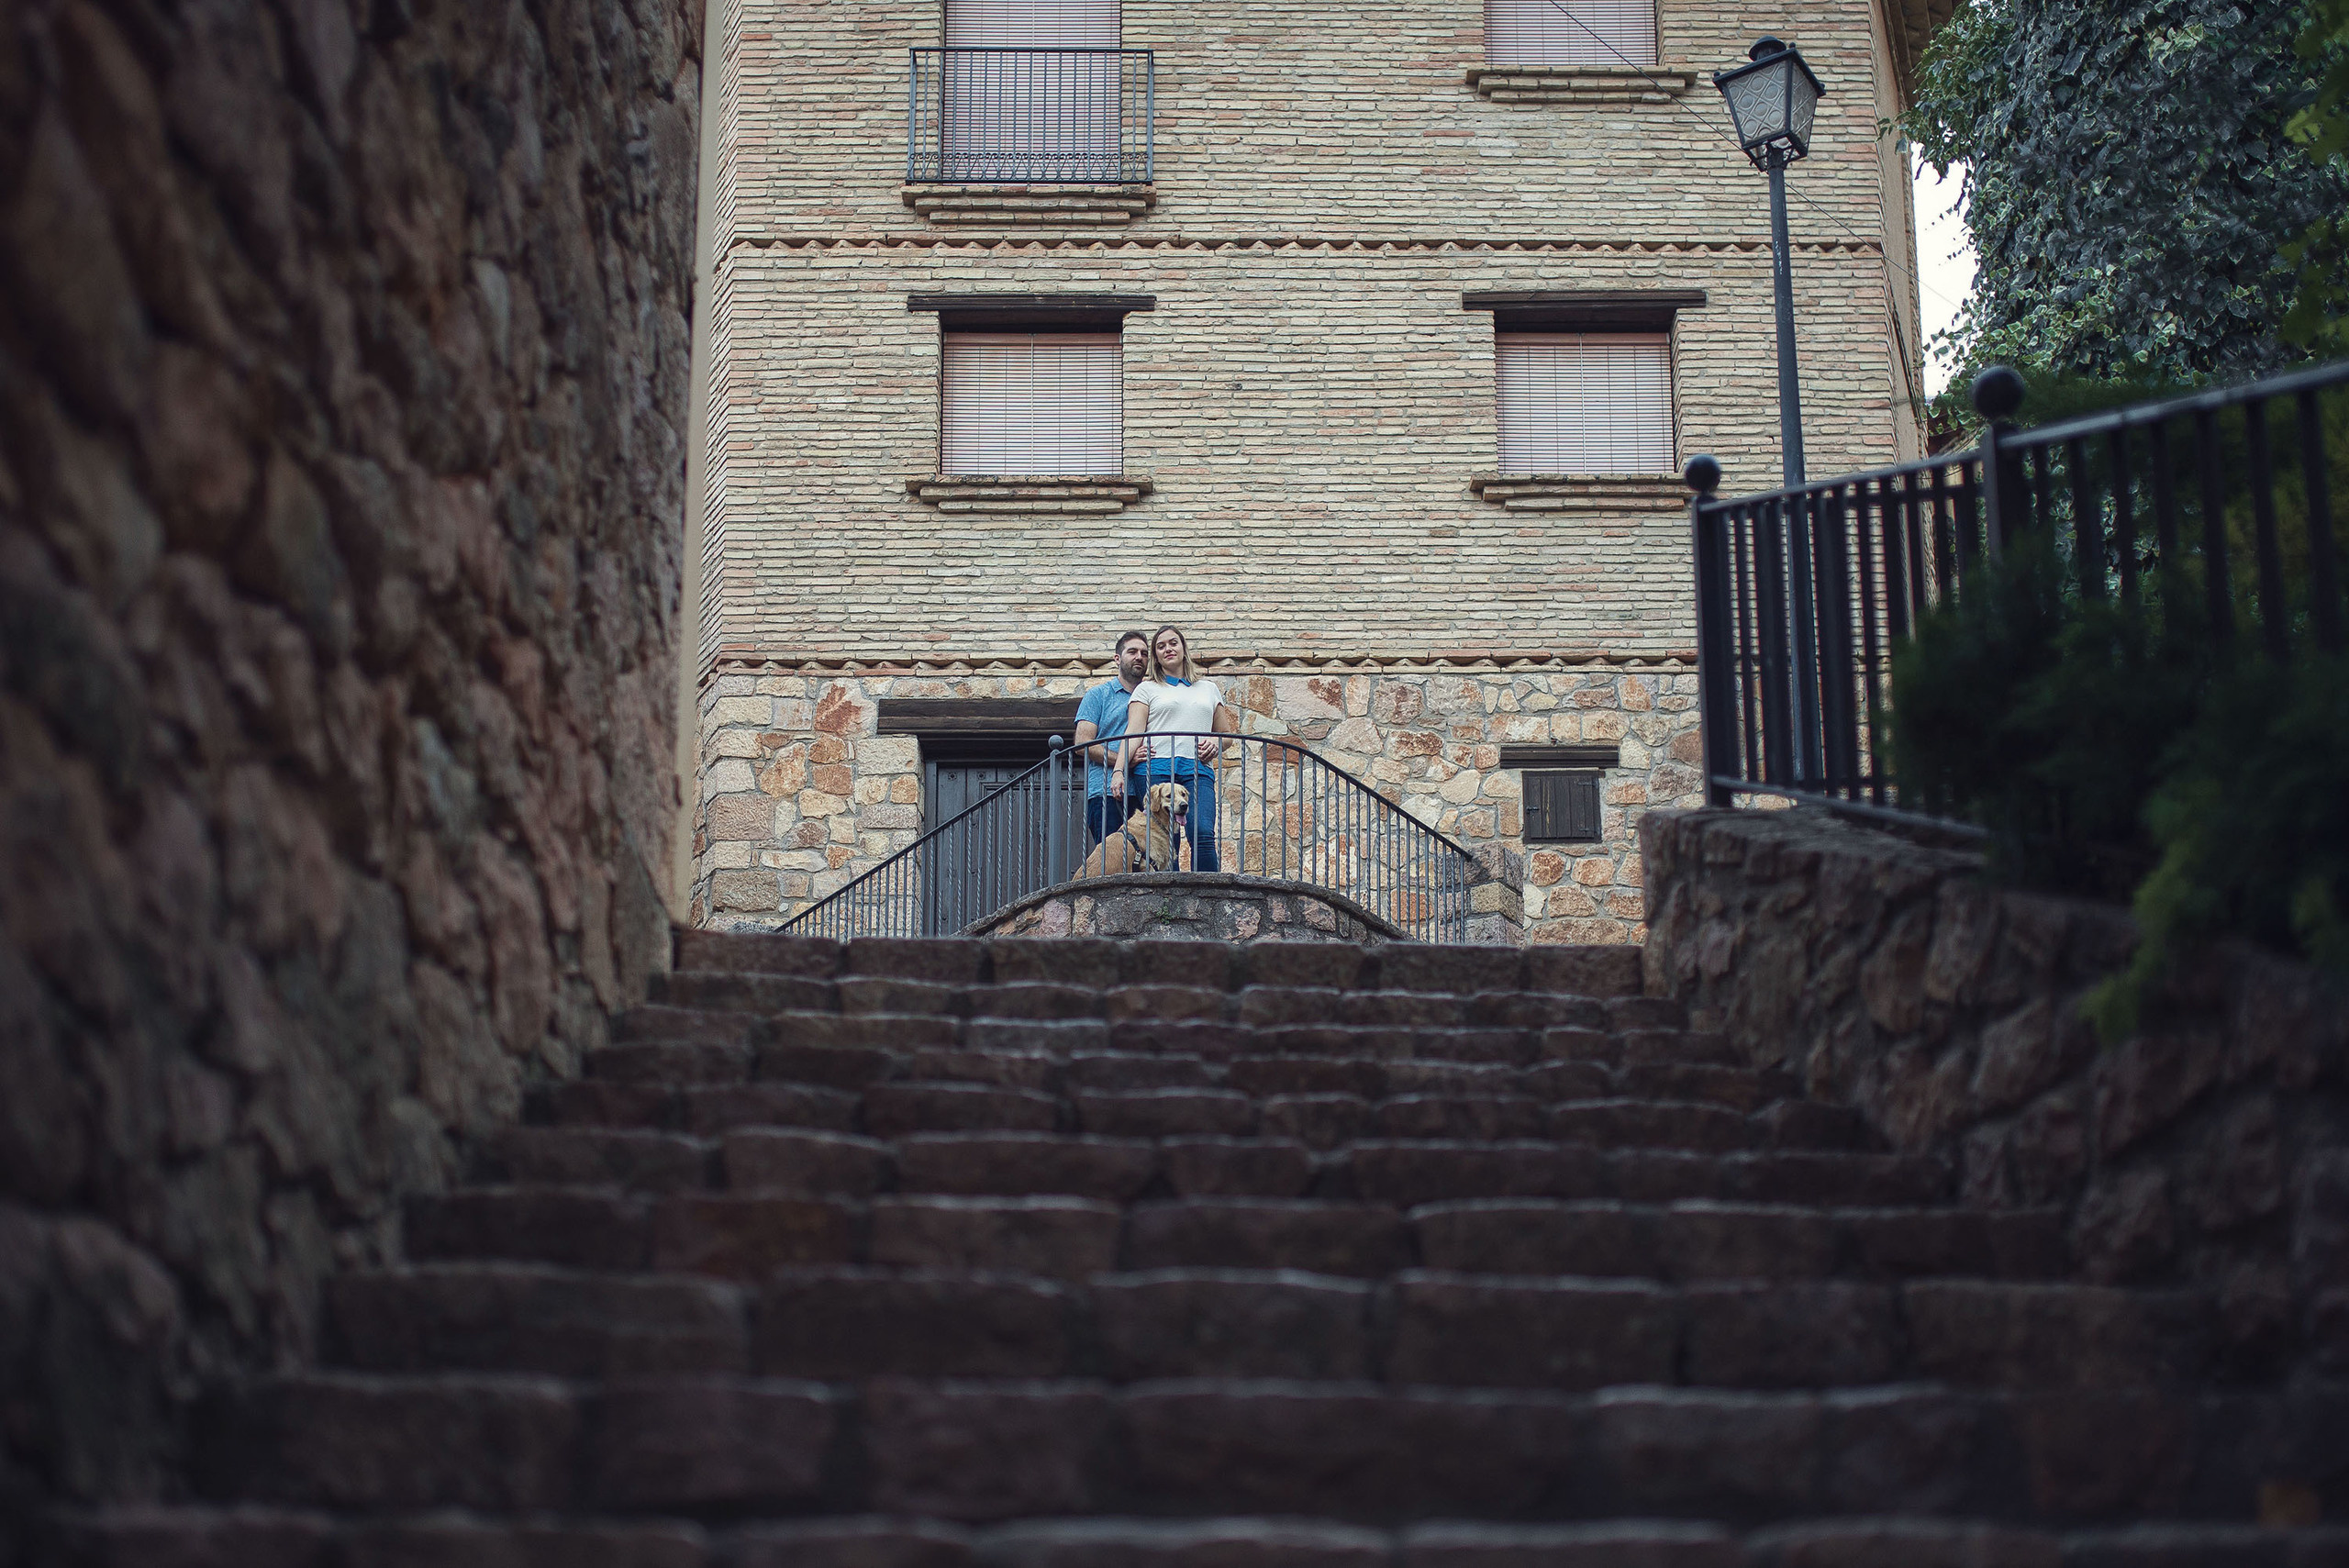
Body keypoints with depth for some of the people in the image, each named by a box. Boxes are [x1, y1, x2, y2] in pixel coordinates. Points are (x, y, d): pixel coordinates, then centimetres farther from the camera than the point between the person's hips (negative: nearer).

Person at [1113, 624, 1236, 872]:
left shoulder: (1209, 689, 26)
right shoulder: (1146, 689, 18)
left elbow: (1228, 733, 30)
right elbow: (1133, 733, 5)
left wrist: (1216, 744, 6)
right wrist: (1119, 770, -10)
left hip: (1198, 768, 1)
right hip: (1157, 766, -1)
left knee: (1202, 834, -22)